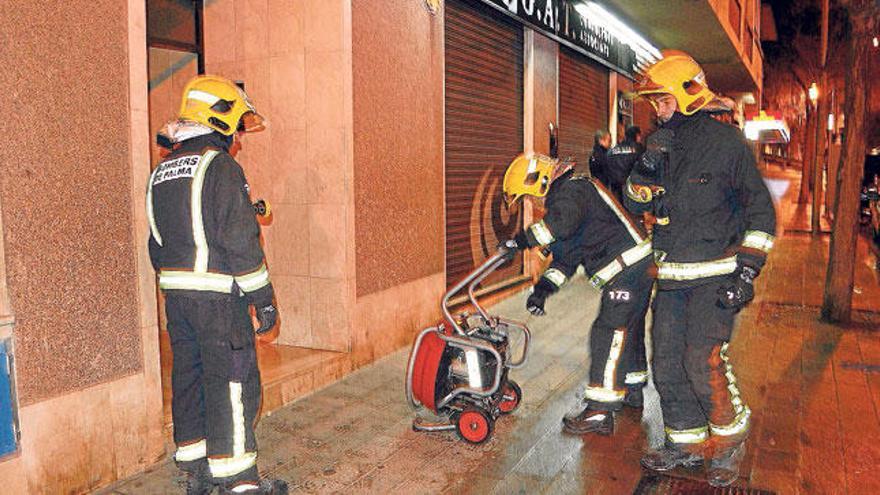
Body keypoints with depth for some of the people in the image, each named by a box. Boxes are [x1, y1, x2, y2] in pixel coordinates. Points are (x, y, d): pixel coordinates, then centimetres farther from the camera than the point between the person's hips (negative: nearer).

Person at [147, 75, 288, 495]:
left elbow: (157, 243, 19)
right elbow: (241, 241, -17)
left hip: (176, 295, 8)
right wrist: (264, 299, -12)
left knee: (189, 376, 15)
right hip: (217, 294, -8)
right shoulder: (221, 168, -11)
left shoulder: (162, 172, 16)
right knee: (231, 382, -1)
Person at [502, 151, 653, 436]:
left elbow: (562, 224, -36)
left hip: (629, 271, -11)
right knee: (629, 332, 23)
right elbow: (565, 257, 15)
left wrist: (523, 240, -27)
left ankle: (599, 413, -7)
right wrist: (544, 287, 3)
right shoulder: (565, 196, 19)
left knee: (607, 336, -11)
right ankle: (632, 392, 41)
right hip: (636, 271, 11)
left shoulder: (573, 189, -13)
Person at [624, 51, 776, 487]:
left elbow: (760, 210, -5)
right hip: (671, 277, 6)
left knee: (703, 361, -12)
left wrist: (747, 270, -11)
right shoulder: (662, 144, 11)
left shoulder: (726, 142, -6)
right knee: (667, 363, 7)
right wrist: (647, 167, -9)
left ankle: (729, 440, 14)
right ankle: (686, 443, 25)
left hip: (715, 276, -6)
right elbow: (636, 204, 11)